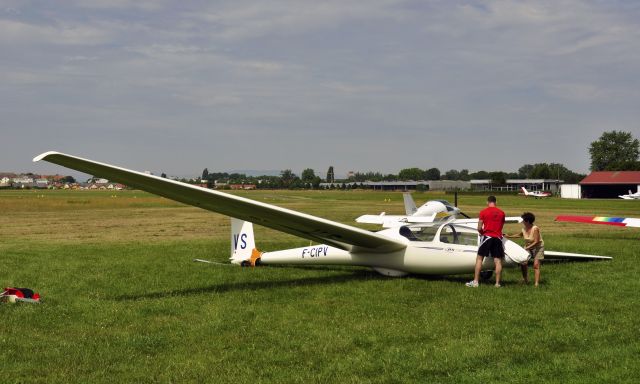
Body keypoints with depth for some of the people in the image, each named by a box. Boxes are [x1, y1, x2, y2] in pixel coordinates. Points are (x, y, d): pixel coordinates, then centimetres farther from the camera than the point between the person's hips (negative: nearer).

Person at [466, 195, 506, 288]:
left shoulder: (483, 212, -1)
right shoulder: (501, 213, 8)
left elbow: (479, 228, -3)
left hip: (487, 236, -2)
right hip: (498, 237, 2)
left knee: (479, 258, 4)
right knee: (498, 260, 4)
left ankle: (475, 281, 1)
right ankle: (497, 283, 3)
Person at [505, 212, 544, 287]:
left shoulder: (535, 229, -25)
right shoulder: (524, 229, -5)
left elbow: (536, 242, -25)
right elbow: (520, 235, 20)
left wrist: (527, 248, -29)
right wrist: (509, 236, 18)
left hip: (538, 247, -6)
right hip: (528, 247, 6)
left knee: (536, 265, -13)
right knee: (523, 263, -7)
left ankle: (536, 284, -12)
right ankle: (525, 280, 11)